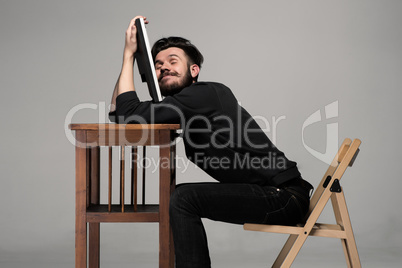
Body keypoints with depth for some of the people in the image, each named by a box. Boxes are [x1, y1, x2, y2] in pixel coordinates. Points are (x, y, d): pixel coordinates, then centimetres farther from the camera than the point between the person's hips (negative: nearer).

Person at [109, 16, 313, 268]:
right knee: (179, 196, 18)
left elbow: (129, 115, -17)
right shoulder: (189, 107, 15)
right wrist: (130, 54, 11)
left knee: (185, 198, -21)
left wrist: (129, 54, -8)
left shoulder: (205, 94, -12)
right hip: (273, 195, 10)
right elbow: (118, 112, 15)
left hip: (285, 195, -10)